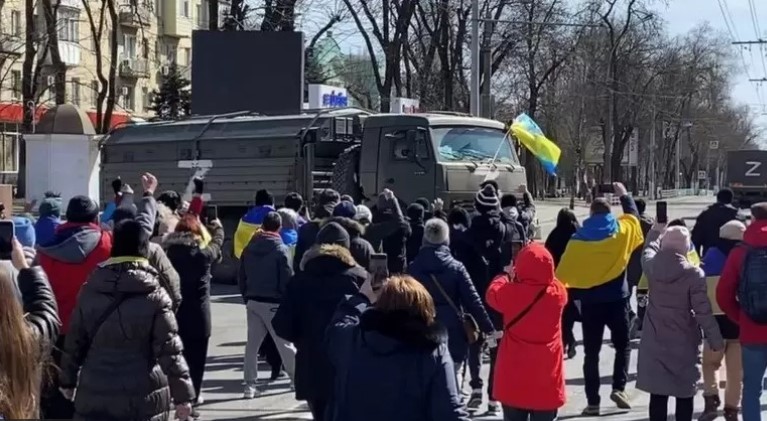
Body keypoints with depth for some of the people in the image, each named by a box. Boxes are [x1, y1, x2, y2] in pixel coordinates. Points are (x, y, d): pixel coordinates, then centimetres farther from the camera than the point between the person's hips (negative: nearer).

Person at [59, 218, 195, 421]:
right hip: (143, 398, -2)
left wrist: (67, 381, 22)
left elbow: (74, 343, 9)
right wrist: (183, 395, -4)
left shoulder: (89, 292, 2)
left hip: (95, 395, 3)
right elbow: (169, 350, -9)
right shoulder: (154, 297, -8)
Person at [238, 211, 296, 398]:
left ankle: (250, 386, 5)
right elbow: (287, 280, -12)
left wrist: (247, 298, 16)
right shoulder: (280, 249, -11)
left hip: (253, 301, 4)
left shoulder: (249, 248, 6)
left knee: (252, 344, 7)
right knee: (284, 344, 5)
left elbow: (241, 277, 9)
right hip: (273, 303, -4)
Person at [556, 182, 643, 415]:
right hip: (617, 298, 0)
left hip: (590, 300, 0)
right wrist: (624, 195, 33)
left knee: (591, 352, 5)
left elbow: (564, 270, -5)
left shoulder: (579, 237, -5)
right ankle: (619, 388, 0)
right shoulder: (621, 230, -2)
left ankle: (593, 402, 4)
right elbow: (633, 215, 19)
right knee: (622, 345, 17)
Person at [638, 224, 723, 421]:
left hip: (655, 342, 3)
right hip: (683, 343, -3)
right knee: (684, 395, 7)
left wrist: (656, 231, 39)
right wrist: (716, 340, -3)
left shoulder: (651, 266, -4)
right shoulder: (693, 274, -15)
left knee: (657, 395, 6)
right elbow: (703, 312, -13)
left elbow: (648, 250, 21)